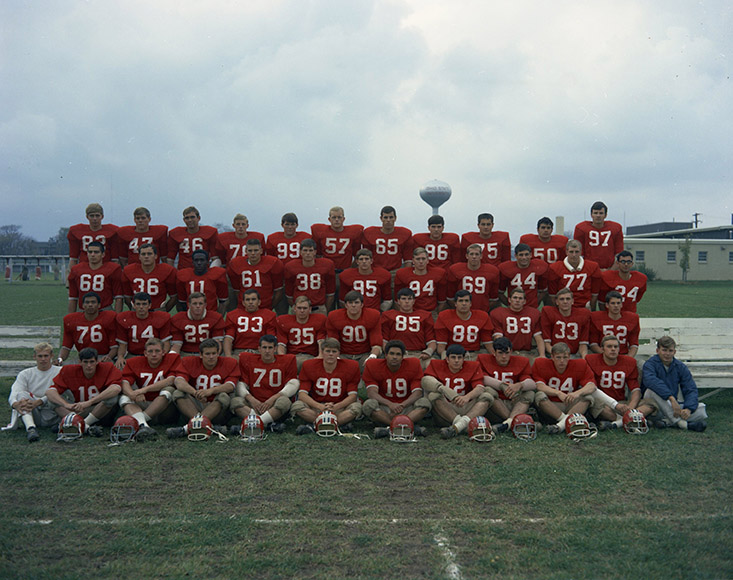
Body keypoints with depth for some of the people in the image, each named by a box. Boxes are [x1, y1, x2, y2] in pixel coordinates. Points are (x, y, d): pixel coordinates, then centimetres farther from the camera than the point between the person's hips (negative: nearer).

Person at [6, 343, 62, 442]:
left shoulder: (60, 372, 8)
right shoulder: (25, 374, 14)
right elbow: (14, 394, -4)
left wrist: (38, 402, -29)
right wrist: (15, 404, -30)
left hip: (50, 414, -2)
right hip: (31, 415, 2)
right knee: (22, 394, -26)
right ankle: (30, 428, -46)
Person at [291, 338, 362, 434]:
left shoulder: (350, 367, -7)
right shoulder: (309, 366, -6)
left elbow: (353, 395, -10)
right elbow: (302, 394, -12)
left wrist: (336, 407, -28)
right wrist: (320, 406, -29)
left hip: (340, 407, 0)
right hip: (316, 407, 1)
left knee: (356, 407, -31)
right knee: (297, 406, -27)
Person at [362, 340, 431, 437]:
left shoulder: (413, 365, -2)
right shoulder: (373, 366, -4)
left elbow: (417, 392, -10)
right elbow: (371, 393, -15)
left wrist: (402, 405, -28)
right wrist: (390, 404, -32)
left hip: (406, 408, 1)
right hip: (384, 409, -1)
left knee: (425, 402, -26)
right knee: (368, 405, -31)